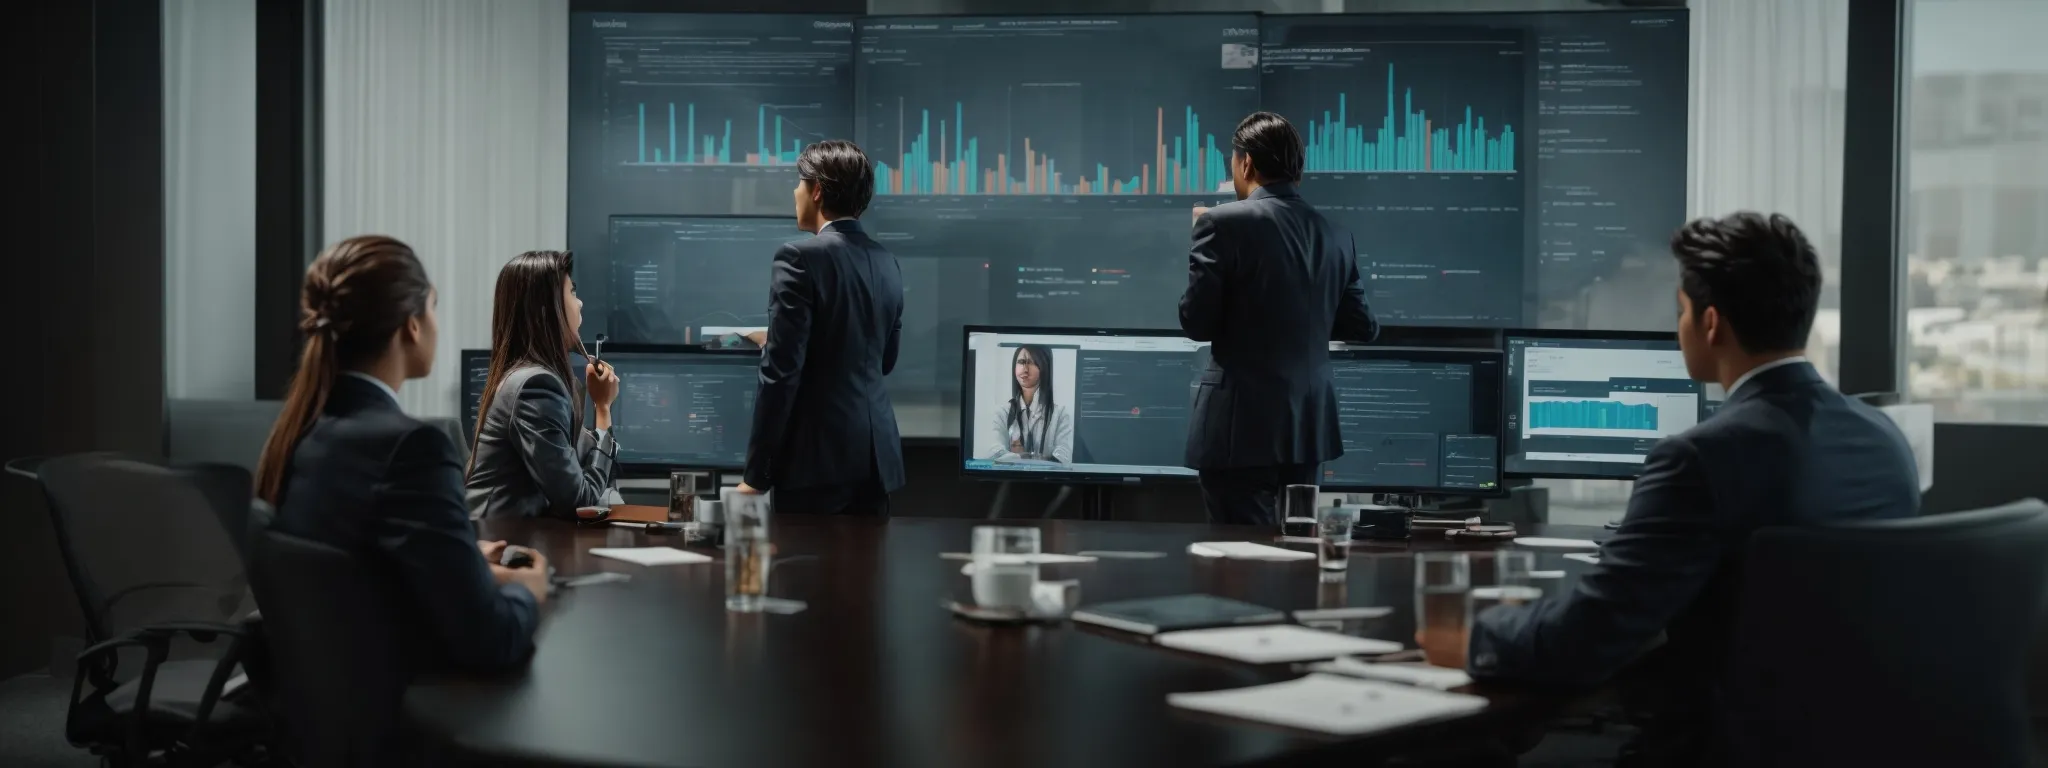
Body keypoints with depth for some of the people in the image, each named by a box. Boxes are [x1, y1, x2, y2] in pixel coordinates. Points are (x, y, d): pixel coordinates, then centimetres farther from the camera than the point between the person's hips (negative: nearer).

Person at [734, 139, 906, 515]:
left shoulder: (801, 257, -11)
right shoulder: (886, 262, 11)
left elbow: (781, 371, -16)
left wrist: (757, 473, -11)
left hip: (818, 456, -7)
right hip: (877, 451, 7)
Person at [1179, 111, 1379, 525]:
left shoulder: (1224, 222, -10)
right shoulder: (1335, 235, 7)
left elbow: (1196, 323, -8)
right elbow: (1363, 328, 11)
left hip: (1242, 426, -6)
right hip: (1309, 426, 6)